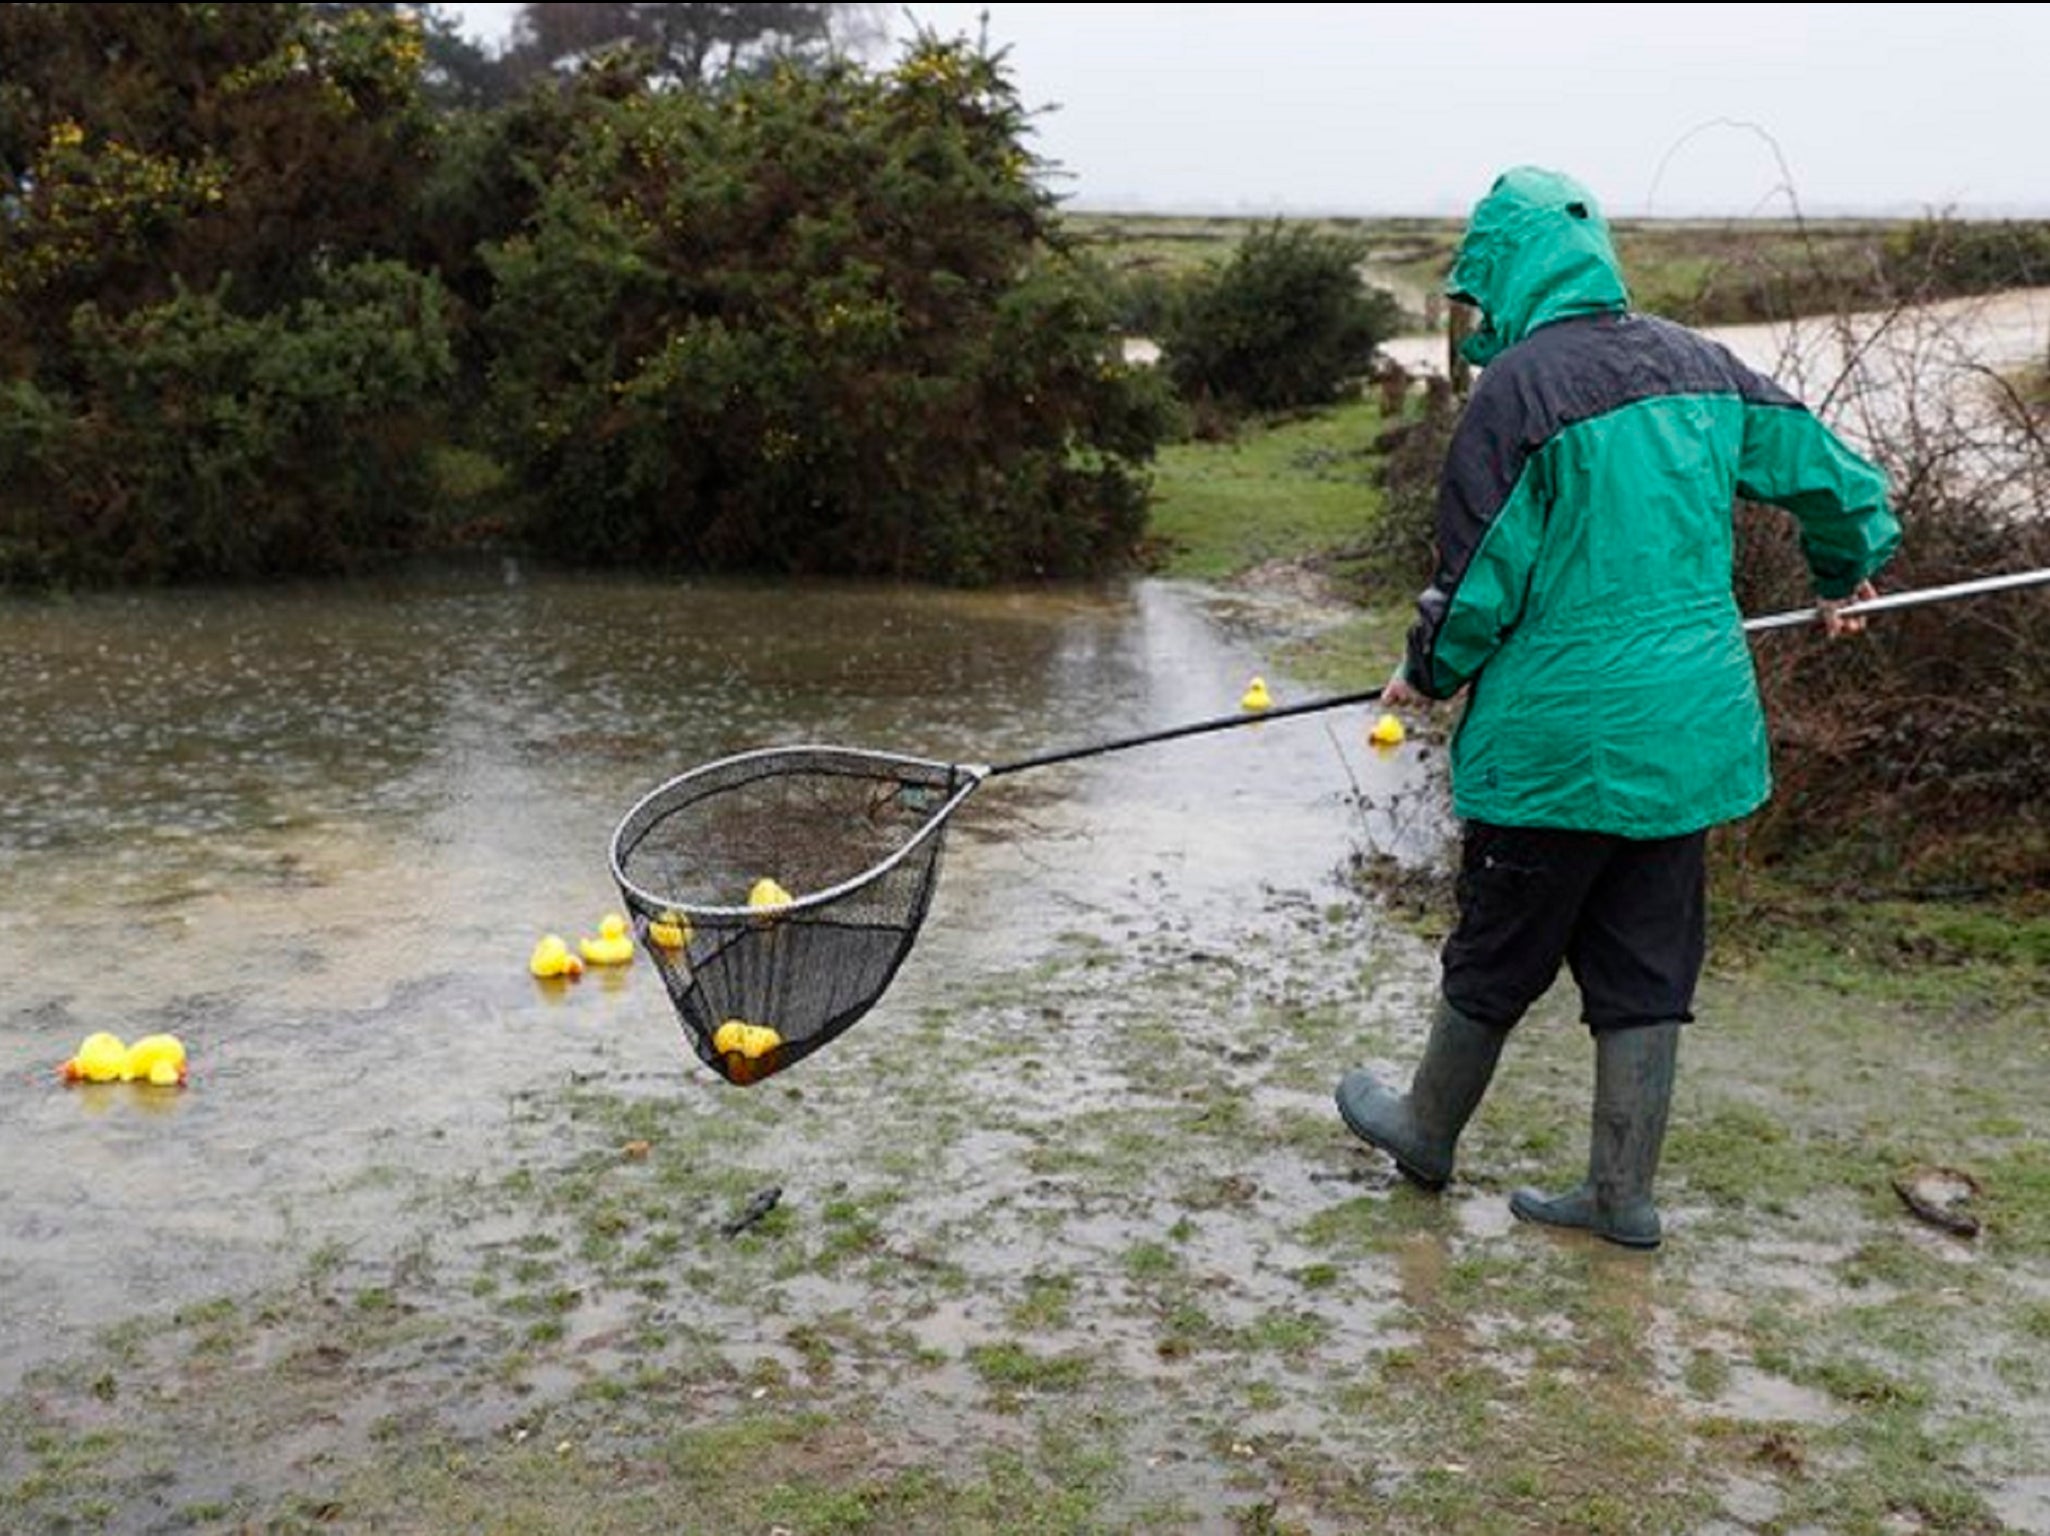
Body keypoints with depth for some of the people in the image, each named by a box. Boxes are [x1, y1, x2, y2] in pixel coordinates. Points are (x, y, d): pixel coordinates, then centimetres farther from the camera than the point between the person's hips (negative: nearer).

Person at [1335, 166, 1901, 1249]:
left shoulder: (1519, 387, -15)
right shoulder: (1700, 366, 5)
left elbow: (1481, 577, -14)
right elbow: (1825, 466, 14)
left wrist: (1429, 674, 5)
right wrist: (1846, 572, 33)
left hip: (1557, 740, -6)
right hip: (1690, 734, 6)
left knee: (1494, 960, 12)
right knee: (1645, 974, 14)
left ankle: (1426, 1134, 33)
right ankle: (1622, 1196, 23)